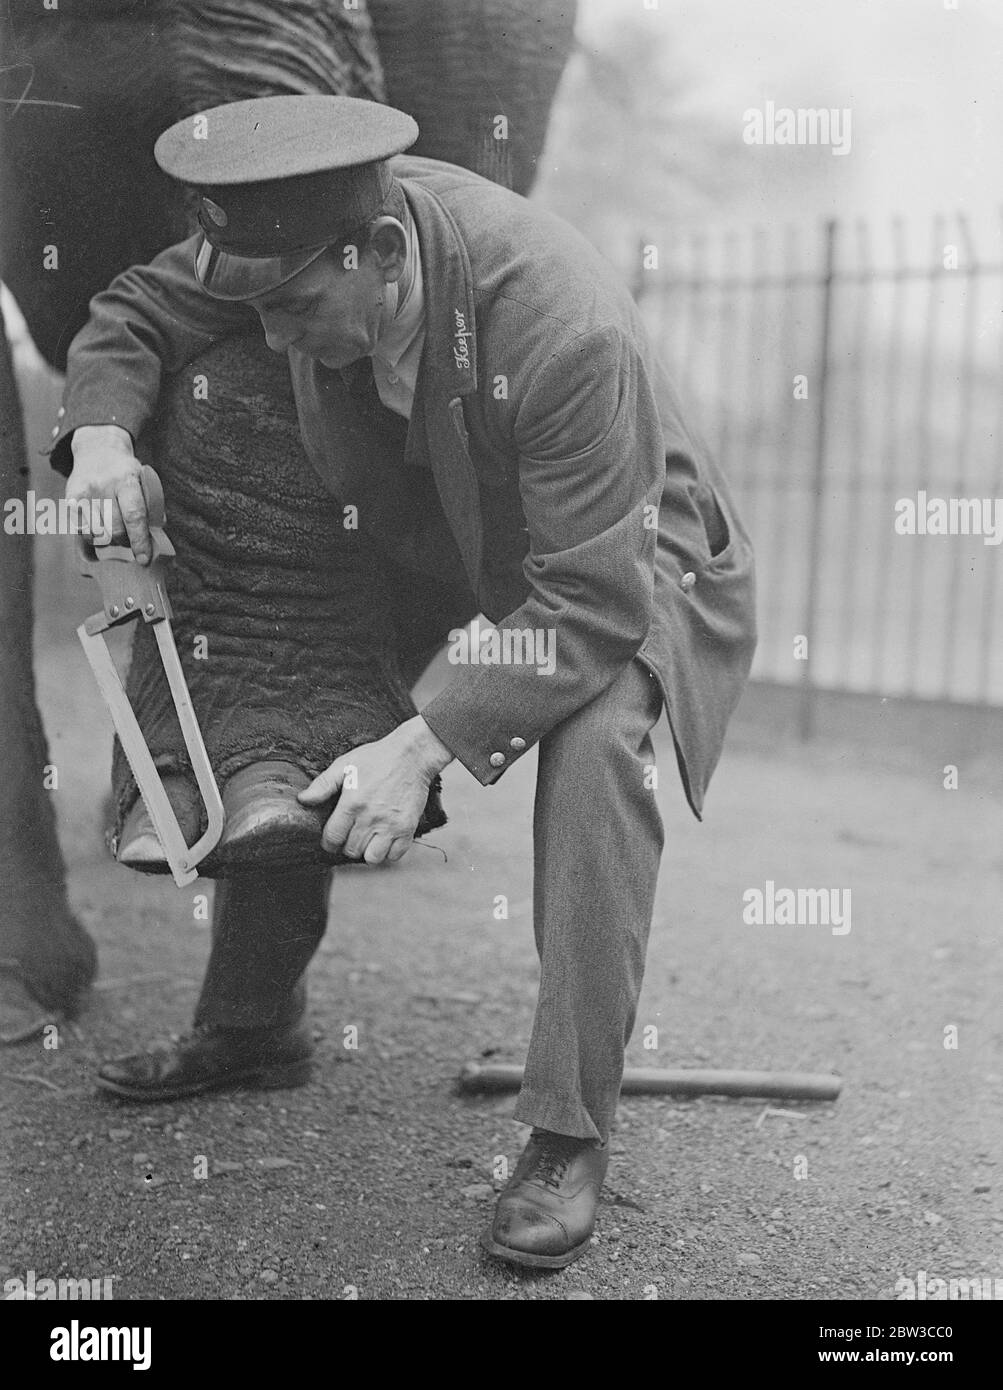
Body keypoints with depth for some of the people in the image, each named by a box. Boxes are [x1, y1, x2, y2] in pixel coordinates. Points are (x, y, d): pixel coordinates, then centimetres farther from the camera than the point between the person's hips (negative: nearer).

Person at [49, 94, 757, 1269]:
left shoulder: (561, 326, -40)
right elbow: (136, 311, -3)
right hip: (450, 556, 7)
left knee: (595, 746, -35)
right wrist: (101, 435, -24)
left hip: (629, 569, -7)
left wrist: (424, 747, -40)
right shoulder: (301, 239, -21)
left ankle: (569, 1136, -21)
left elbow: (593, 604, -36)